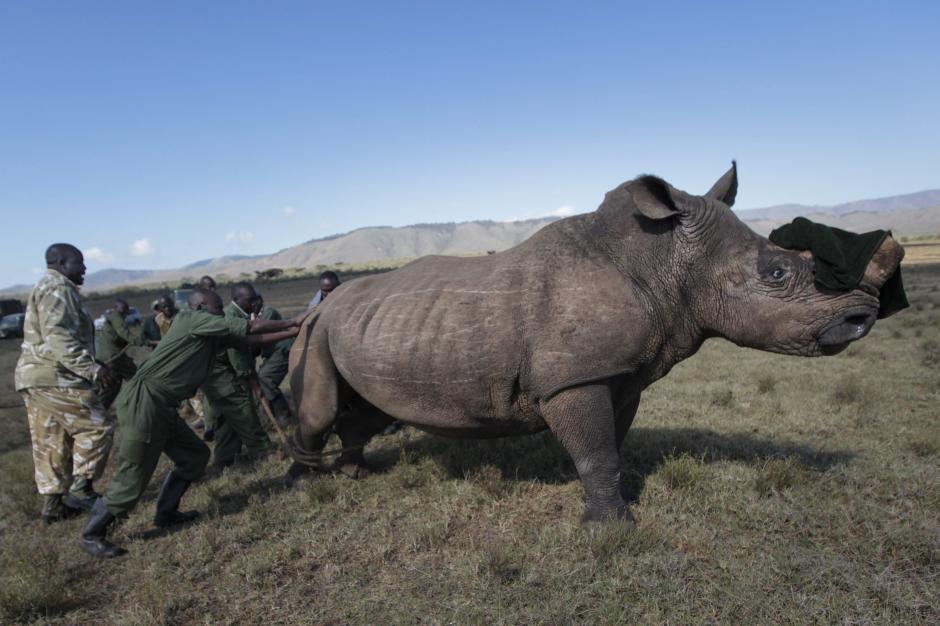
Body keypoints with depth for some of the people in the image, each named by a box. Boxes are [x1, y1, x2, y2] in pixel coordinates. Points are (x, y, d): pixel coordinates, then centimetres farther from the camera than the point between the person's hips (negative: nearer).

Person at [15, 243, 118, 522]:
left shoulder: (50, 289, 24)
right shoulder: (57, 288, -11)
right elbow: (58, 337, -23)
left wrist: (88, 369, 26)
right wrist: (92, 368, -27)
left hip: (36, 377, 11)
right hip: (54, 379, -11)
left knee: (52, 445, 13)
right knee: (96, 426, -5)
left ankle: (53, 502, 19)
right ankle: (81, 487, -1)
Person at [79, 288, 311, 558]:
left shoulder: (213, 337, 15)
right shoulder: (191, 319, -8)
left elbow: (252, 339, 10)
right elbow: (252, 327, -10)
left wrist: (295, 331, 6)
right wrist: (293, 321, -2)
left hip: (163, 407, 10)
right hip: (143, 401, -10)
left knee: (195, 455, 14)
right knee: (132, 477, -2)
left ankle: (165, 513, 29)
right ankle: (91, 535, 15)